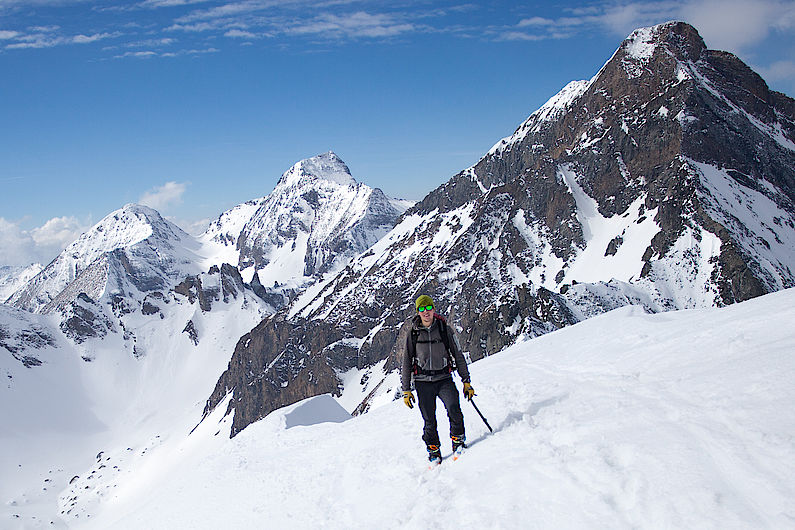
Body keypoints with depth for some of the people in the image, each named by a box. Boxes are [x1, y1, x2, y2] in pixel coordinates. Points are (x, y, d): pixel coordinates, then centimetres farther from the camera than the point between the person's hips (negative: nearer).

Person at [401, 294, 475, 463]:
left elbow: (458, 356, 8)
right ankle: (433, 451, 16)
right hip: (423, 382, 1)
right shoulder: (413, 335, 5)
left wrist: (466, 381, 5)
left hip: (444, 378, 0)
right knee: (429, 421, -3)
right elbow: (406, 364, 11)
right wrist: (406, 390, 6)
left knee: (453, 407, -24)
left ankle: (458, 440, -3)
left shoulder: (445, 329, 4)